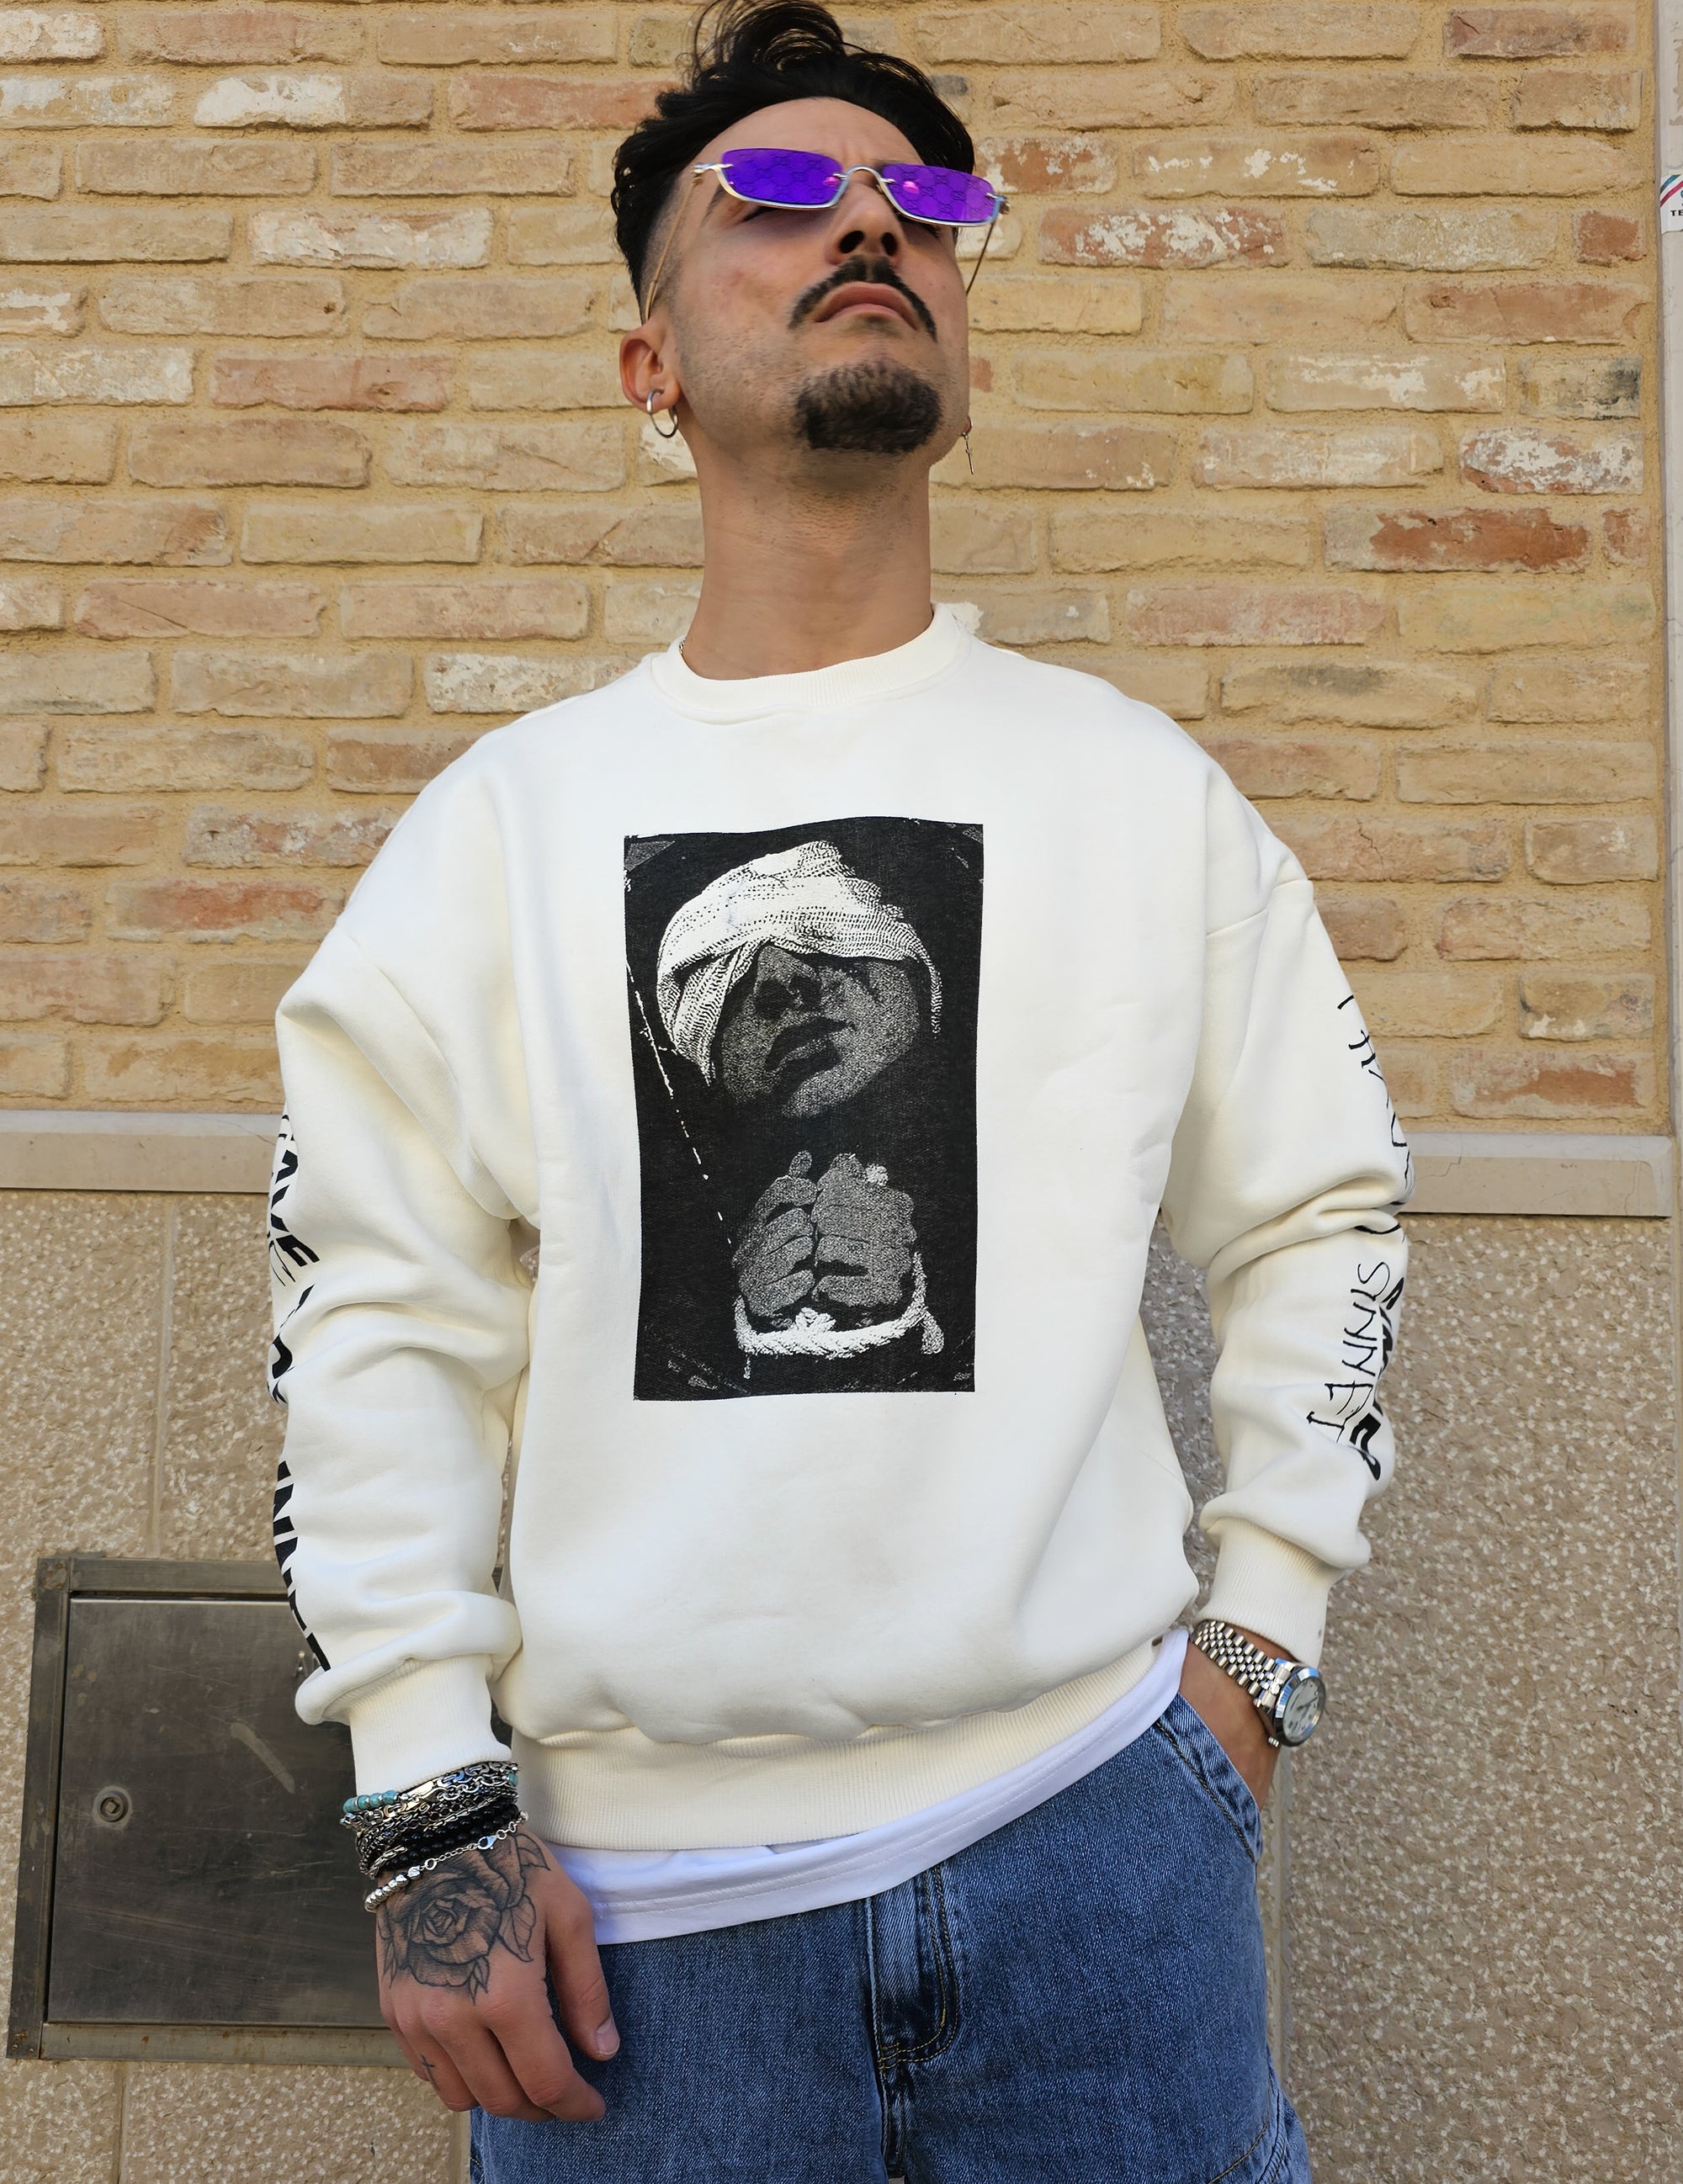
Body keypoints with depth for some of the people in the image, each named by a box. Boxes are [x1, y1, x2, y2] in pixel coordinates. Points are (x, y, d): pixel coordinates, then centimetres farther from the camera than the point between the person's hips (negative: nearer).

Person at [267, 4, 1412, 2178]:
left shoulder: (1143, 785, 2)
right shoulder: (508, 815, 1)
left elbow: (1319, 1211, 9)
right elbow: (380, 1307, 0)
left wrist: (1257, 1646, 3)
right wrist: (434, 1806, -3)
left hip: (1094, 1833, 1)